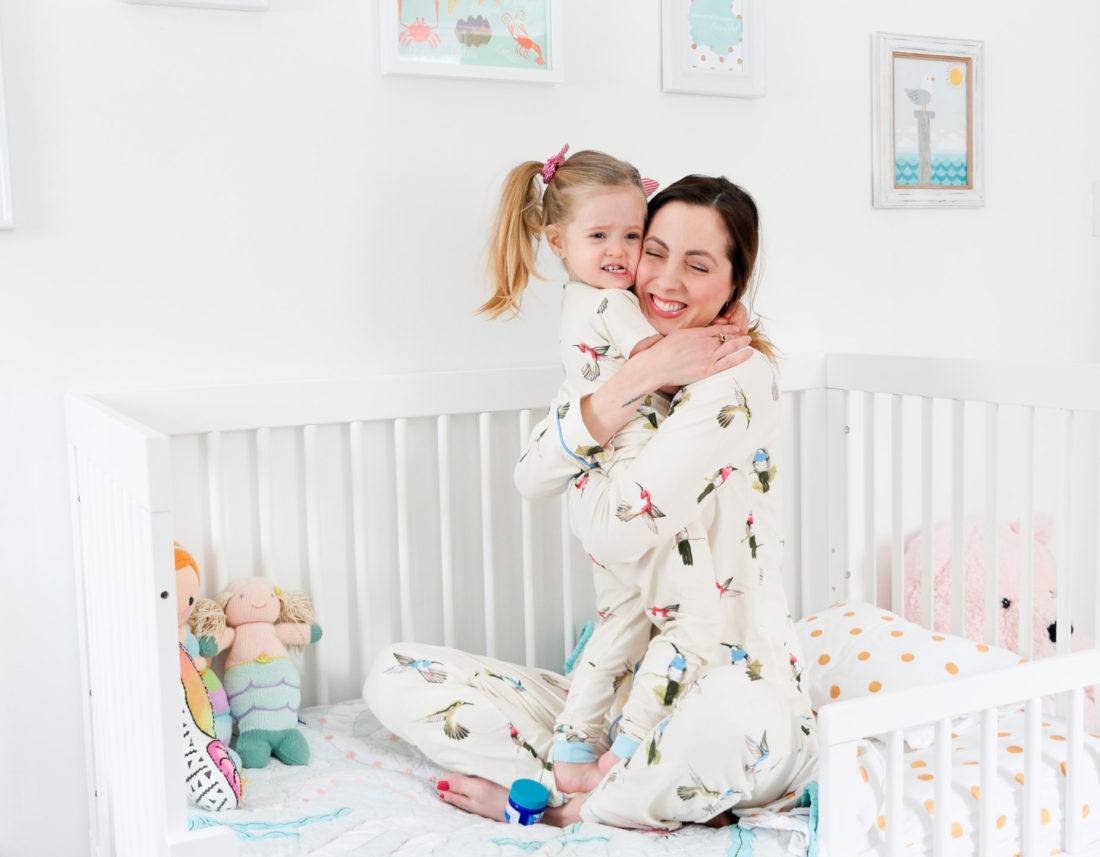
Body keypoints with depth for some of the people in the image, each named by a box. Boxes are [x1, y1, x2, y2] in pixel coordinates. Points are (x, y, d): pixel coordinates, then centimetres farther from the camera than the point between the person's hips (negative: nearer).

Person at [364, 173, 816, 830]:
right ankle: (611, 784, -12)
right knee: (396, 677, -2)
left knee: (740, 719, -43)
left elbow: (614, 531, -21)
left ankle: (565, 803, -12)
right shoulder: (631, 363, 9)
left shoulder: (736, 378, -14)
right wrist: (635, 381, -18)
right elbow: (531, 476, -9)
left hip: (730, 685, -6)